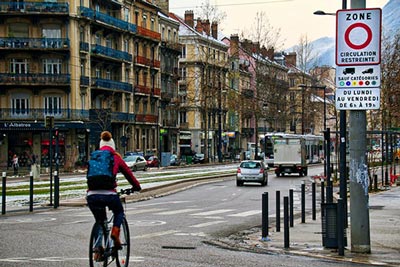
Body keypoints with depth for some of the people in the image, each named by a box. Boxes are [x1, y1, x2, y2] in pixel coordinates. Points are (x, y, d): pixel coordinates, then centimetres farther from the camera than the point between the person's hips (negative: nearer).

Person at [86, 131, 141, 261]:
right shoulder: (116, 157, 13)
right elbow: (128, 173, 22)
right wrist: (136, 186, 39)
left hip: (92, 195, 2)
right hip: (109, 193, -2)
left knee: (99, 220, 25)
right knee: (119, 212, 29)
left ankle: (97, 248, 11)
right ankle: (115, 232, 3)